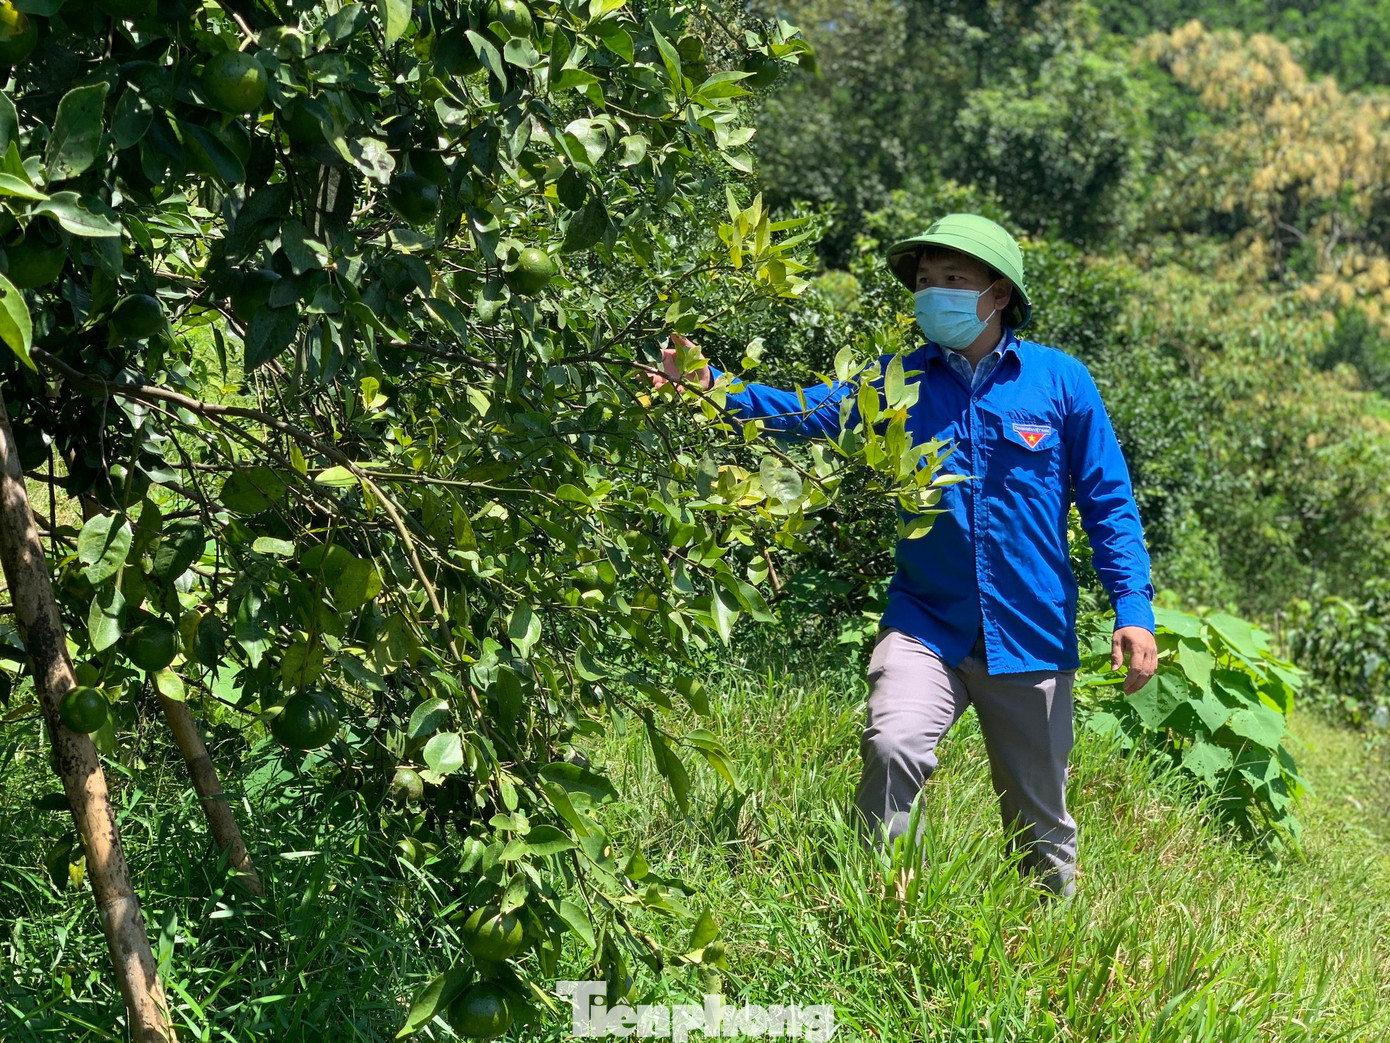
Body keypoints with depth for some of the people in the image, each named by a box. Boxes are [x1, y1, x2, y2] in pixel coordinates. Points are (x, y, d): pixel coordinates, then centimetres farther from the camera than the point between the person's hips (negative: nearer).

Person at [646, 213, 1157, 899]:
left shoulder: (1059, 380, -1)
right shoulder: (900, 379, 3)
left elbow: (1107, 502, 2)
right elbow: (809, 410, -12)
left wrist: (1132, 608, -7)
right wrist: (713, 386, -28)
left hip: (1031, 634, 0)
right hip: (929, 623, 0)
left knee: (1040, 818, 11)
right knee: (891, 744, -26)